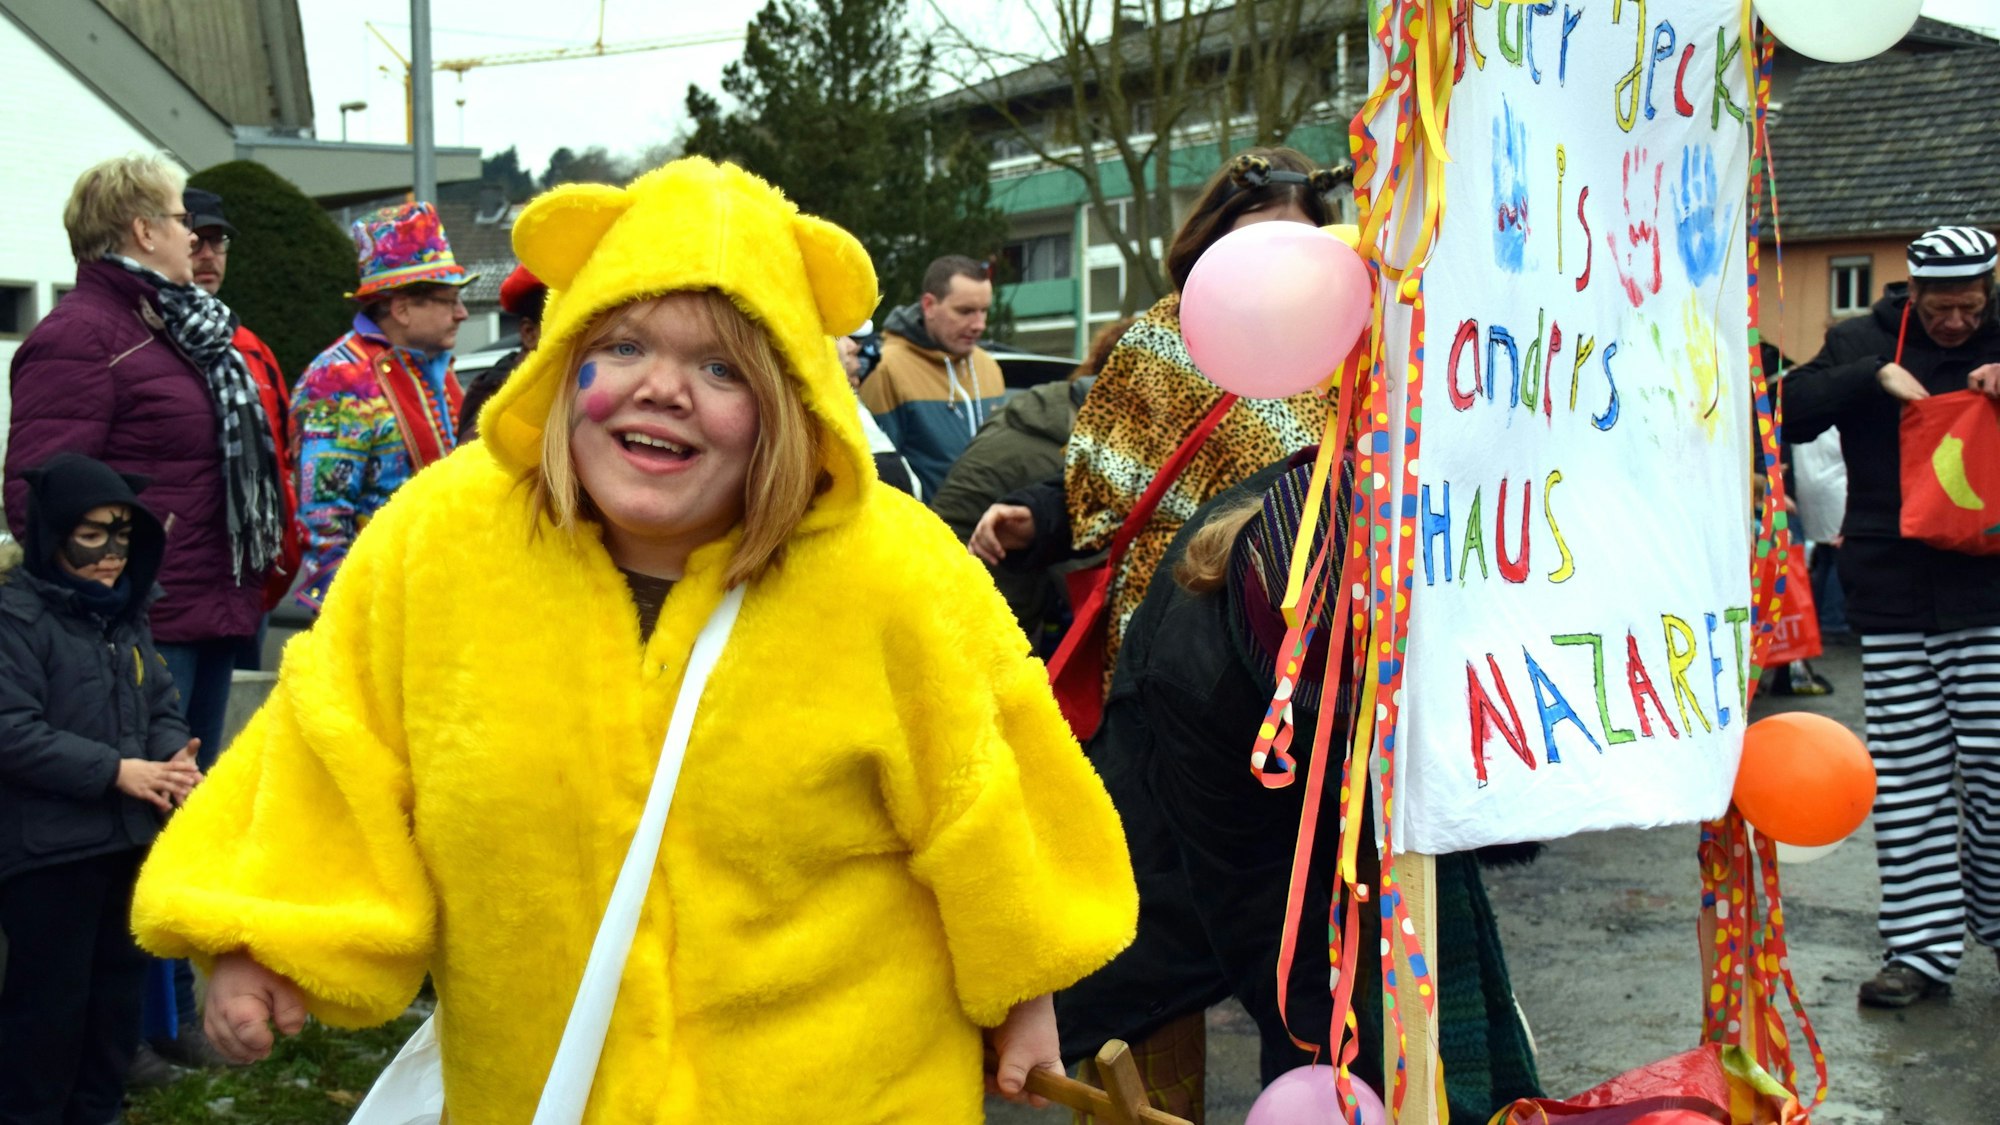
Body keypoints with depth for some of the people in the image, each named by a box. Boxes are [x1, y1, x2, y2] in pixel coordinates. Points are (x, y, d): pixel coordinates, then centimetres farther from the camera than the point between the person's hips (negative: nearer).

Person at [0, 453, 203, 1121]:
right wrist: (115, 770, -21)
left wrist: (175, 758, -7)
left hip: (131, 840, 8)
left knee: (119, 986, 16)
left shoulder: (127, 615, 12)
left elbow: (160, 703, 15)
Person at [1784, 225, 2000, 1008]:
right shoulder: (1863, 345, 5)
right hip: (1893, 599, 0)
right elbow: (1786, 414, -5)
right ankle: (1922, 949, 10)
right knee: (1908, 781, 4)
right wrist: (1874, 377, -16)